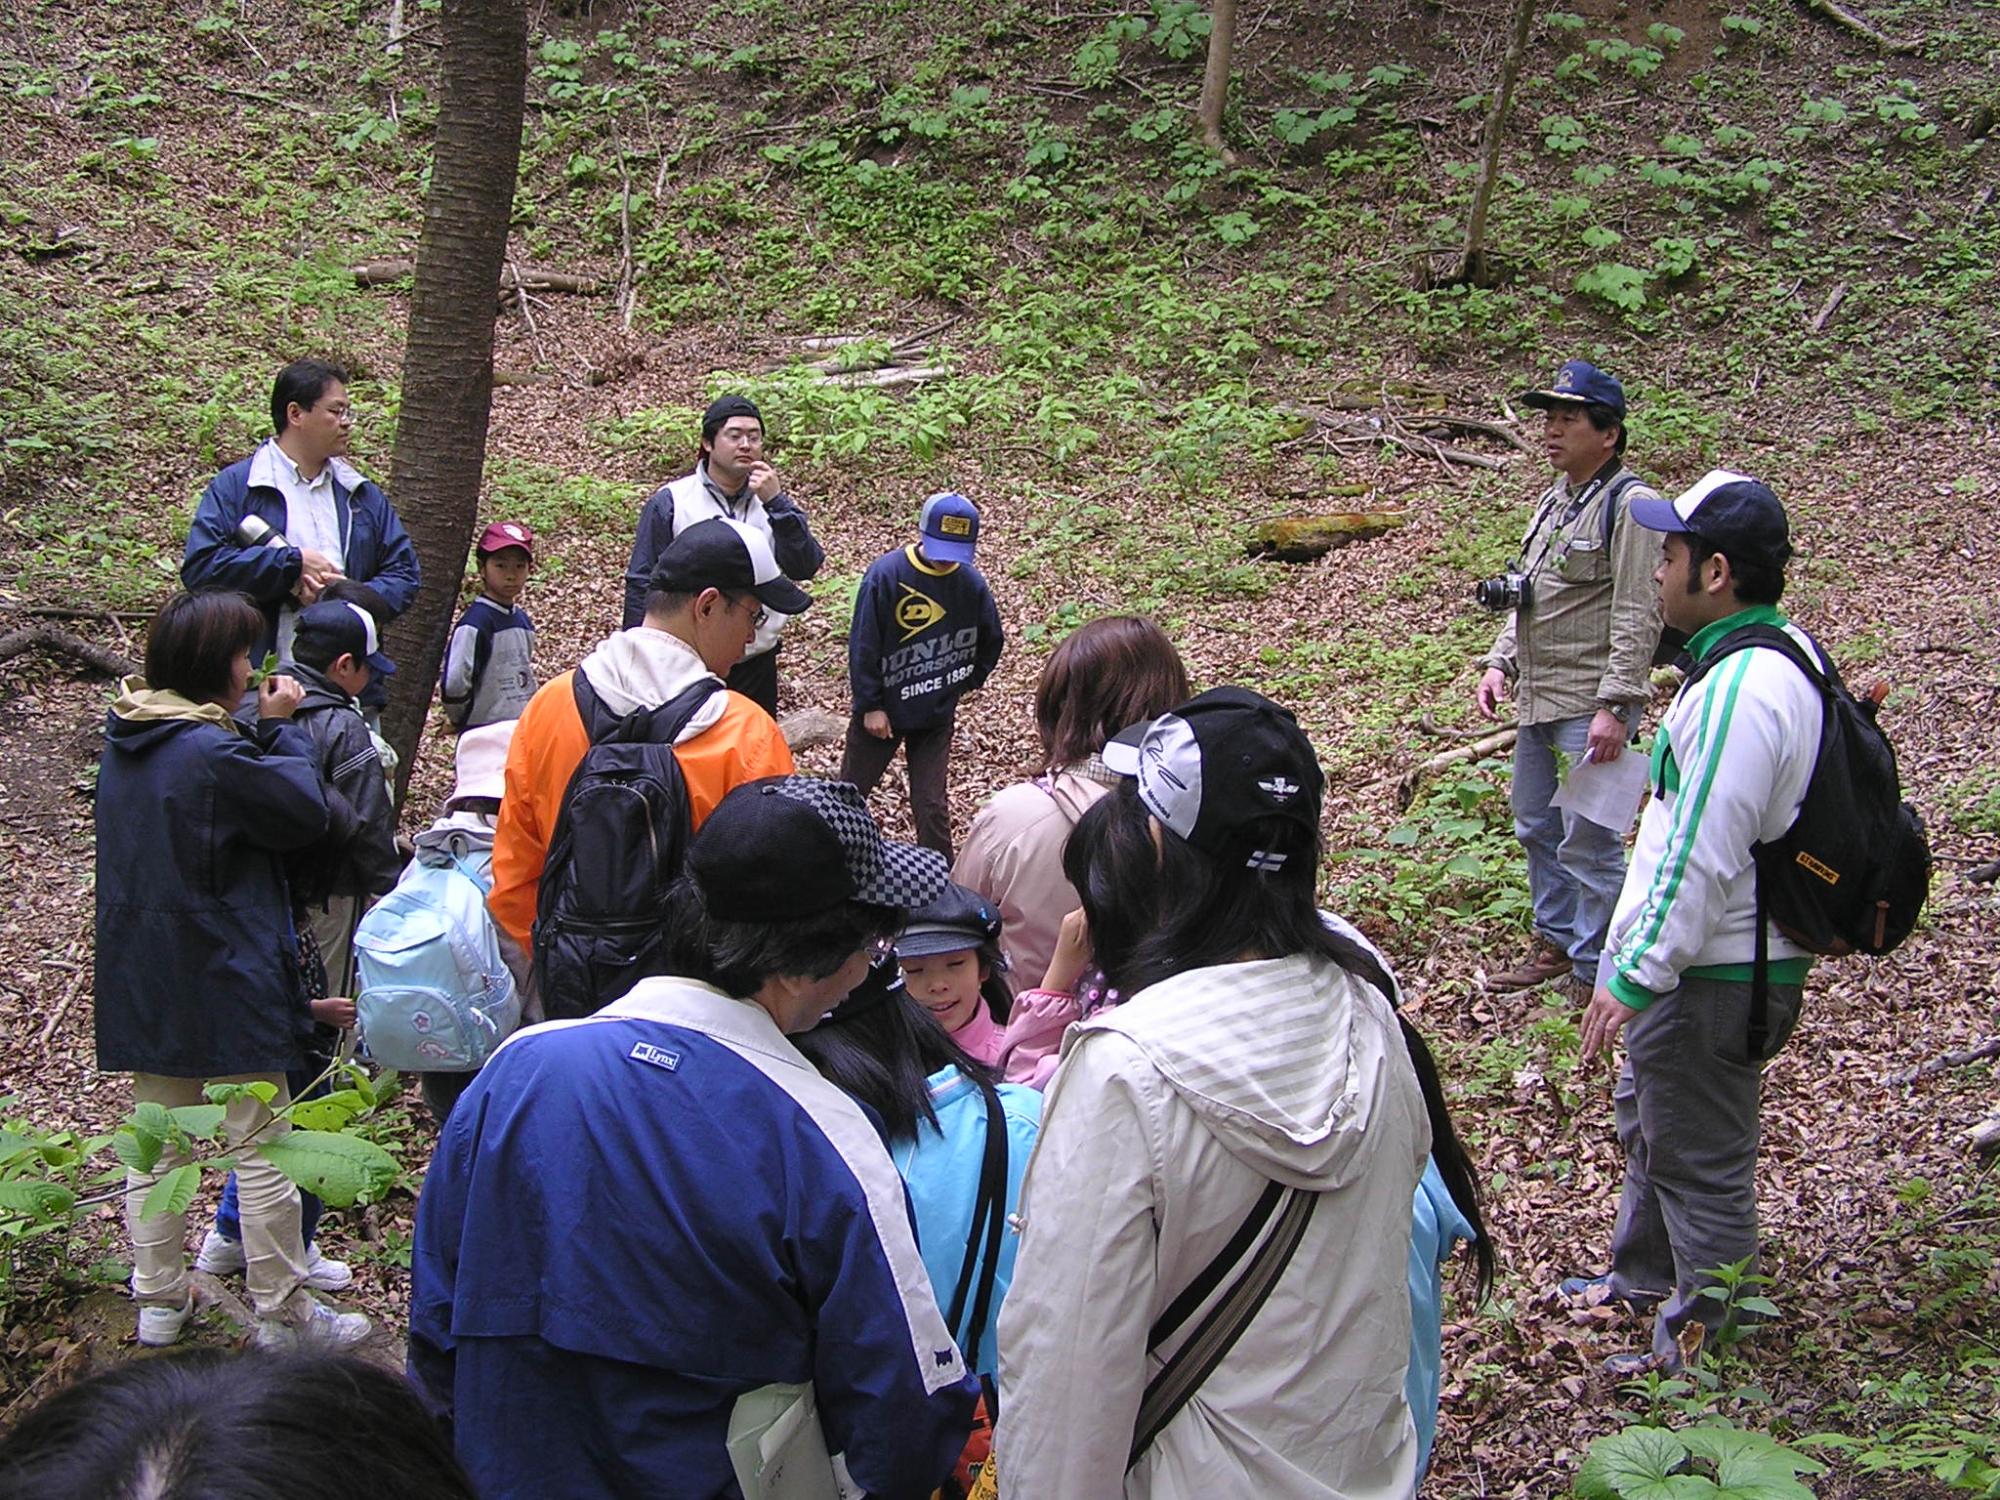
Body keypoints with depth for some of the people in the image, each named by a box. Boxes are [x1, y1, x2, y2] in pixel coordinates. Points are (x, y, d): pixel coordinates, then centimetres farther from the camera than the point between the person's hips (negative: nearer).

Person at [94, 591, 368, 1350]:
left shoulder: (123, 740, 4)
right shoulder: (215, 753, -21)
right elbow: (306, 812, -12)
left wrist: (262, 729, 3)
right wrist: (281, 728, -4)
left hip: (143, 987, 8)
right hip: (227, 988, -8)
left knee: (156, 1146, 17)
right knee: (262, 1150, 5)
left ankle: (159, 1299, 27)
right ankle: (281, 1310, 14)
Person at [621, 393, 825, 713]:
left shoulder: (772, 503, 6)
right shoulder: (670, 503, -4)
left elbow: (805, 569, -8)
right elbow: (642, 585, -2)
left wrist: (777, 503, -17)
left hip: (757, 663, 3)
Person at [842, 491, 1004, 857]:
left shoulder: (971, 584, -10)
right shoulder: (885, 574, -19)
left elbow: (991, 642, 8)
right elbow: (863, 645, -13)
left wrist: (962, 686, 4)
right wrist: (870, 706, -11)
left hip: (937, 716, 1)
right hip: (881, 710, -1)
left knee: (931, 804, 5)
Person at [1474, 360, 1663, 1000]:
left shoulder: (1630, 504, -13)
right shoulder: (1554, 500, 15)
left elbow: (1638, 617, -18)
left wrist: (1615, 706, -22)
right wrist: (1501, 662, 12)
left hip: (1592, 707, -9)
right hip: (1537, 701, 9)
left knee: (1588, 841, -4)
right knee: (1536, 828, 19)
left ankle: (1594, 976, 8)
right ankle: (1556, 945, 35)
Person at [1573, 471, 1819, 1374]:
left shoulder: (1739, 690, -28)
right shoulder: (1787, 650, 6)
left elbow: (1699, 859, -28)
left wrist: (1634, 978, -21)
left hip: (1710, 973, -11)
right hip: (1728, 953, 11)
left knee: (1699, 1159, 6)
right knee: (1649, 1118, 27)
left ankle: (1712, 1342, 23)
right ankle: (1645, 1276, 46)